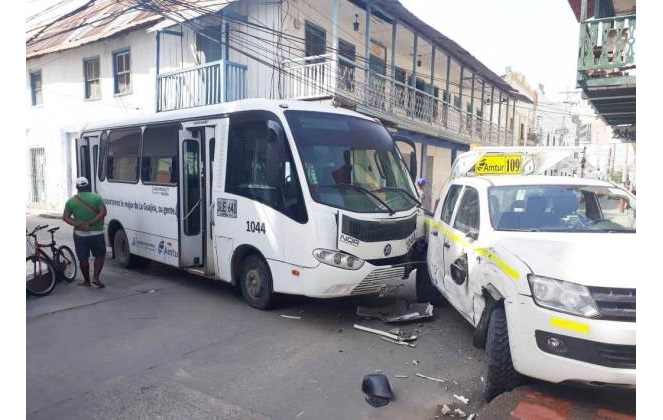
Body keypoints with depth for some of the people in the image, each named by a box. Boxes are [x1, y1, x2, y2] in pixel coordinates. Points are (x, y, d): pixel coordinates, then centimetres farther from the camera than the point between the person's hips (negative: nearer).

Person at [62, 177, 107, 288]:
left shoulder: (71, 201, 2)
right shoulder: (97, 198, -5)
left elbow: (65, 217, -4)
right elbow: (103, 213, -15)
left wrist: (78, 225, -13)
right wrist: (90, 223, -16)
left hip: (79, 234, 2)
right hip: (96, 233, -2)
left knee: (83, 258, 13)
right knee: (100, 255, 13)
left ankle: (86, 281, 22)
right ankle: (95, 278, 2)